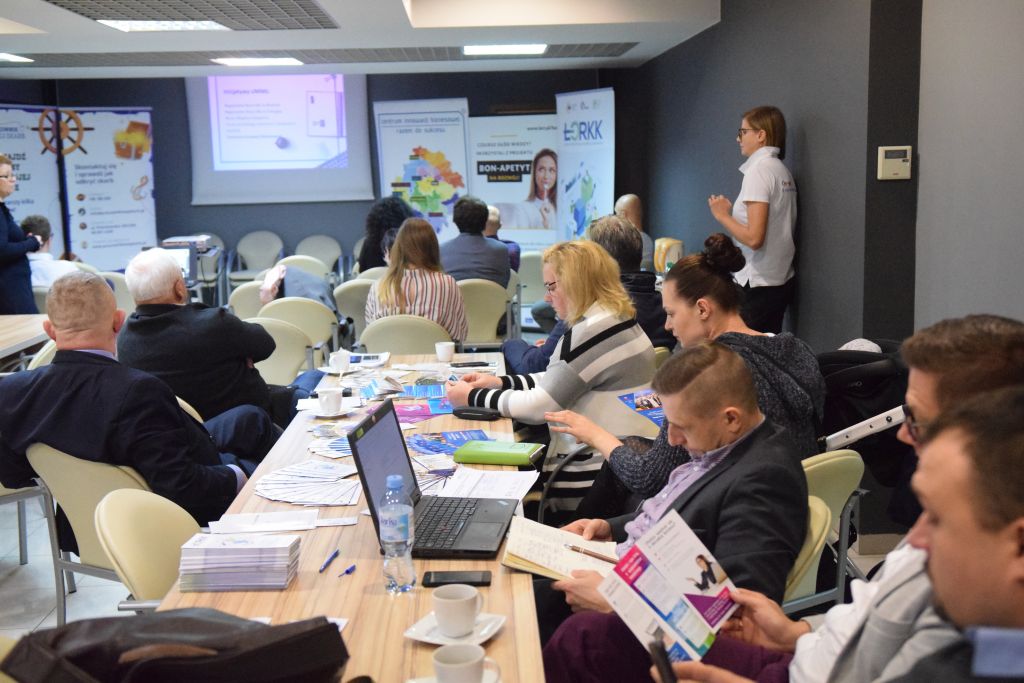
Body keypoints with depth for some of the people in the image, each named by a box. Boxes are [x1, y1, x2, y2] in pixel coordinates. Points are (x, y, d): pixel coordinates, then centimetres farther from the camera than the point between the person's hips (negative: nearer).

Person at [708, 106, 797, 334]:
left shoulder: (758, 170, -13)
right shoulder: (783, 171, 11)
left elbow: (754, 238, -20)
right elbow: (774, 229, 14)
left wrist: (722, 215, -7)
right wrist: (733, 211, 16)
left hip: (757, 286, -9)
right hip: (781, 282, 9)